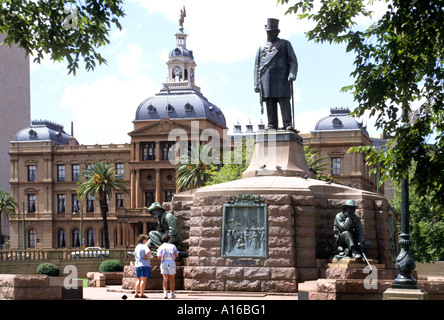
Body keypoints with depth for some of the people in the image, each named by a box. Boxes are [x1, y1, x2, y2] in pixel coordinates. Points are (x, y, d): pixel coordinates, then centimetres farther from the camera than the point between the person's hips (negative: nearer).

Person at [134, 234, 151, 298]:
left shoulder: (137, 247, 14)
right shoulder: (144, 246, -9)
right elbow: (149, 252, -28)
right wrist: (147, 257, -13)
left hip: (137, 265, 7)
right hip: (144, 265, -7)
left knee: (139, 280, 12)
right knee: (143, 280, -7)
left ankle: (136, 294, 11)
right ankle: (142, 294, -10)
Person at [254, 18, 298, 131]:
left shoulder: (285, 44, 16)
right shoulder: (262, 47, 23)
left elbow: (293, 60, 7)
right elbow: (257, 66, 20)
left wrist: (292, 73, -12)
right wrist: (256, 83, 10)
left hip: (281, 78, -3)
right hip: (266, 78, 3)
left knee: (284, 100, -13)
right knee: (270, 103, -5)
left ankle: (288, 124, -18)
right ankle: (272, 125, -7)